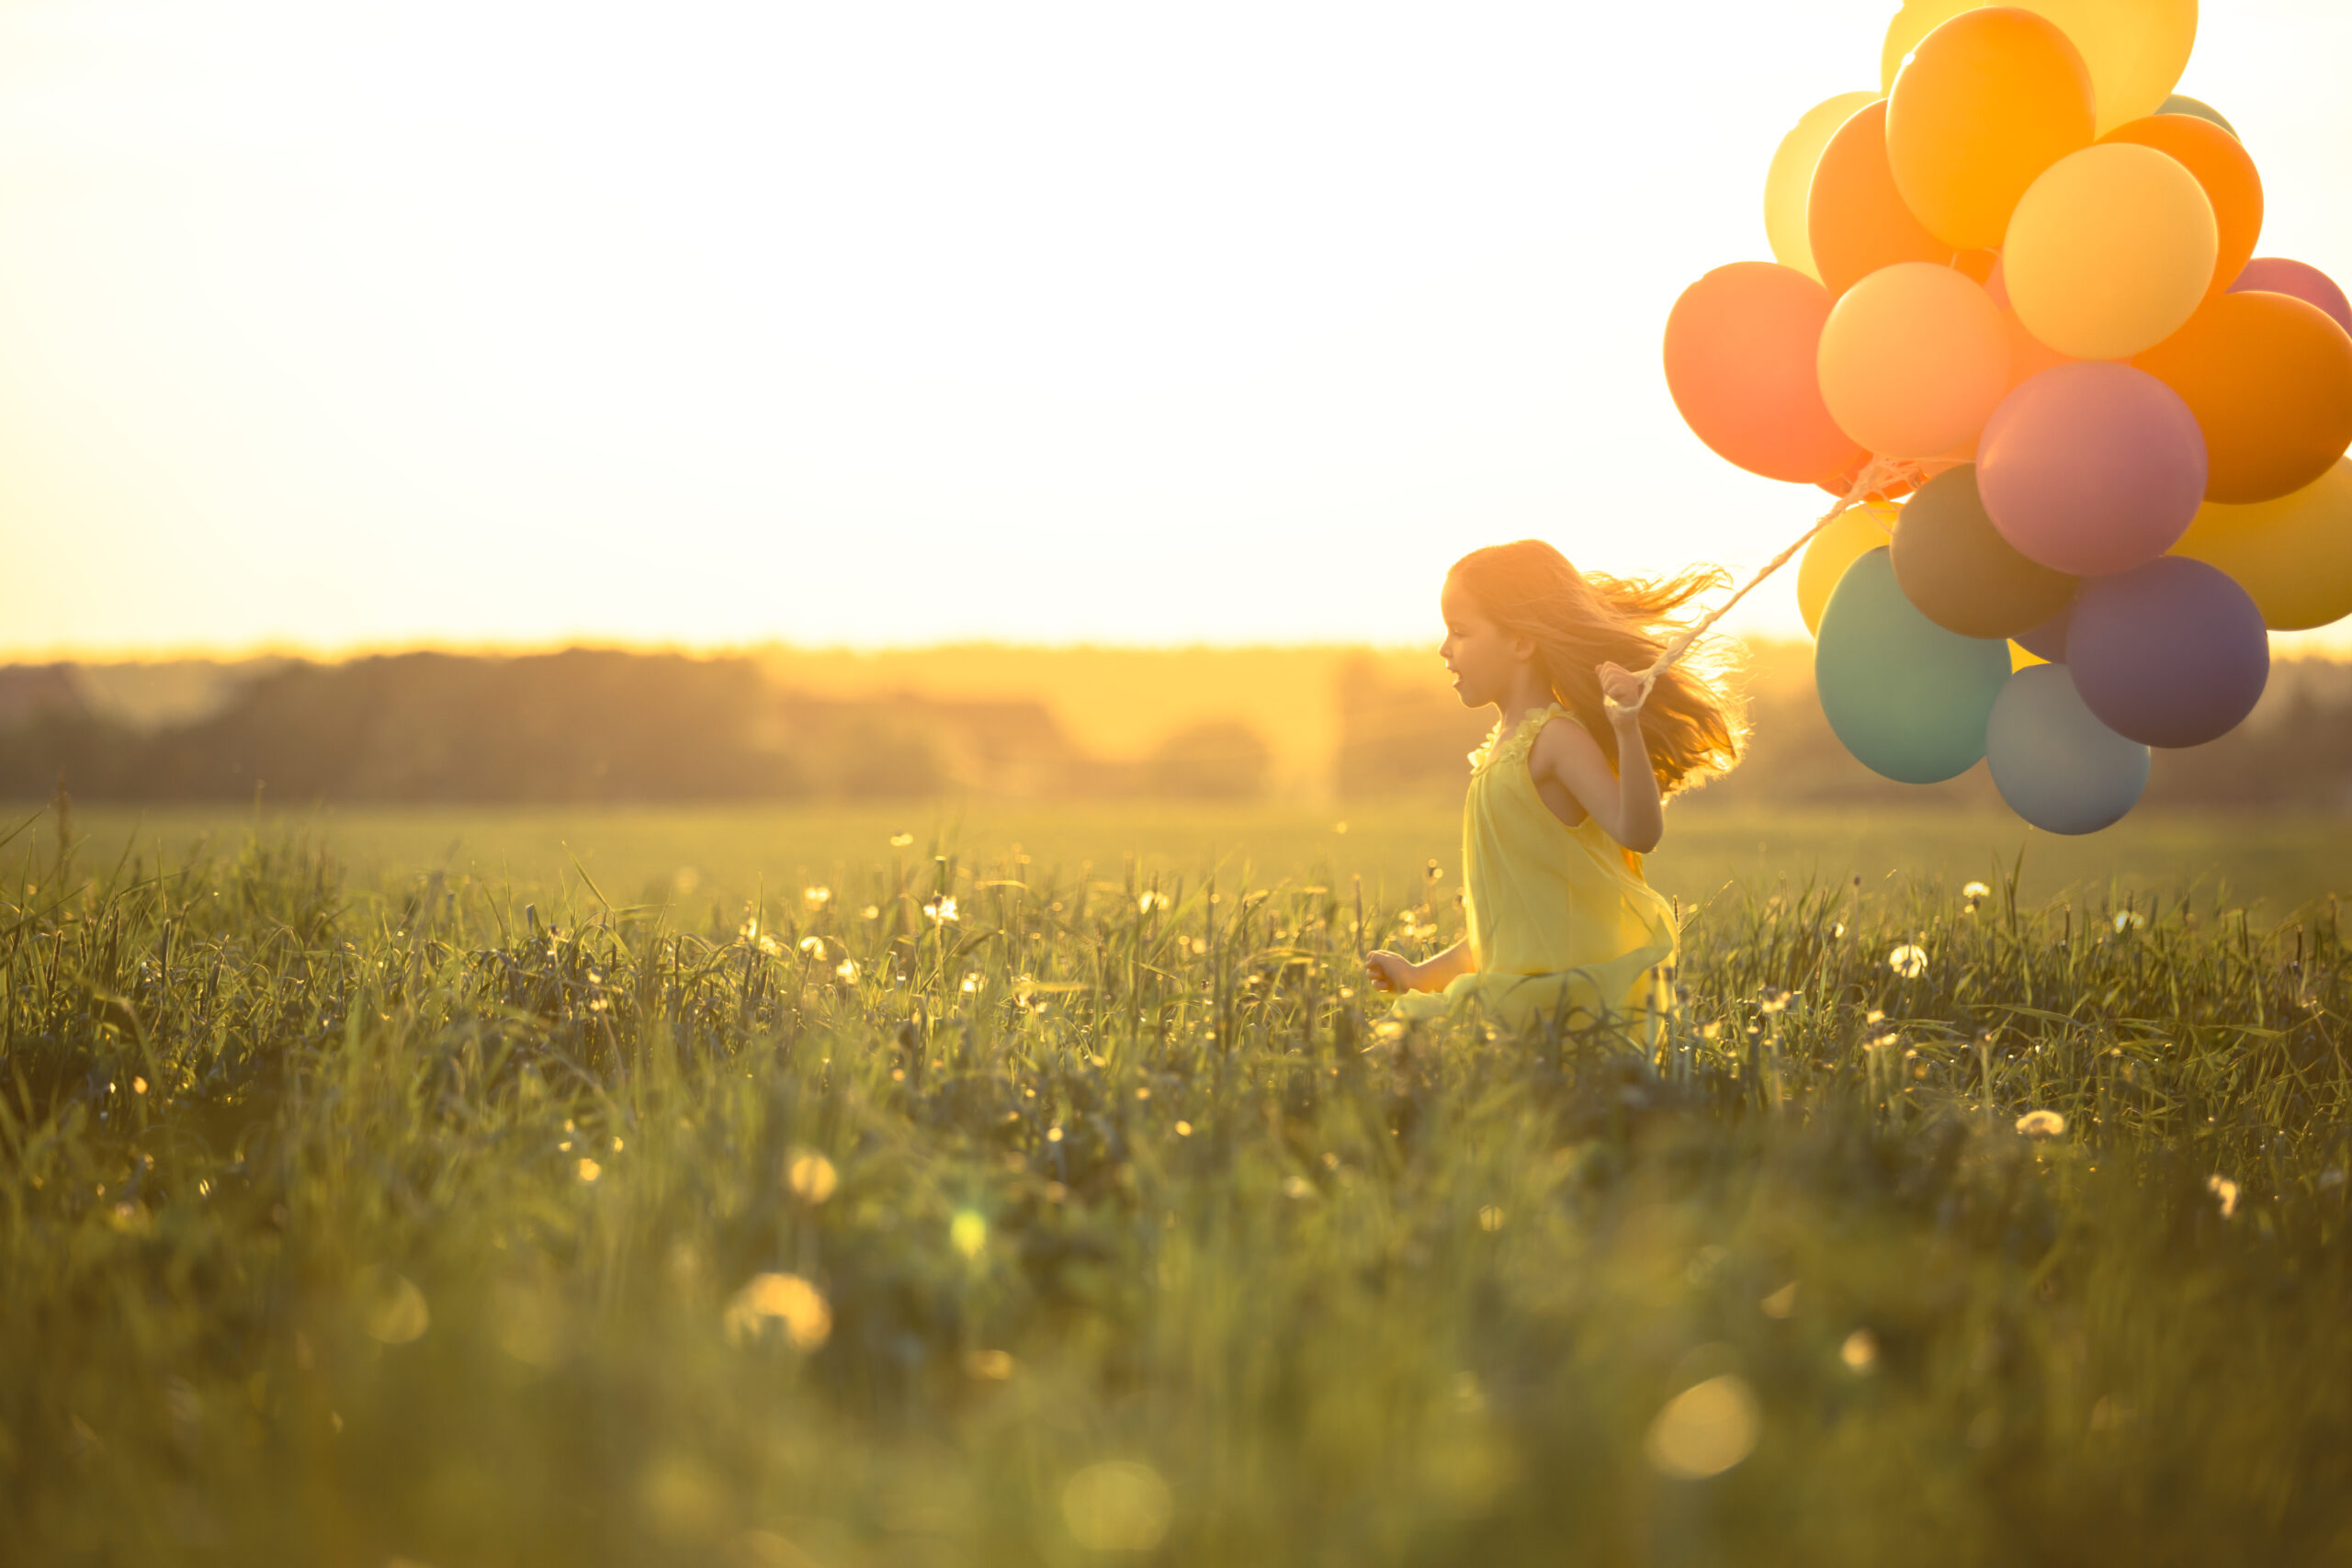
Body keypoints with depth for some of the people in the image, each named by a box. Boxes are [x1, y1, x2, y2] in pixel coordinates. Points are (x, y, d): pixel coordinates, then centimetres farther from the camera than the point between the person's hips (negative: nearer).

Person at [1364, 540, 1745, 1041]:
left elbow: (1639, 832, -27)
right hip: (1524, 989, 10)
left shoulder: (1556, 737, -10)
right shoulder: (1504, 750, 19)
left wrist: (1627, 731, -40)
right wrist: (1424, 975, 25)